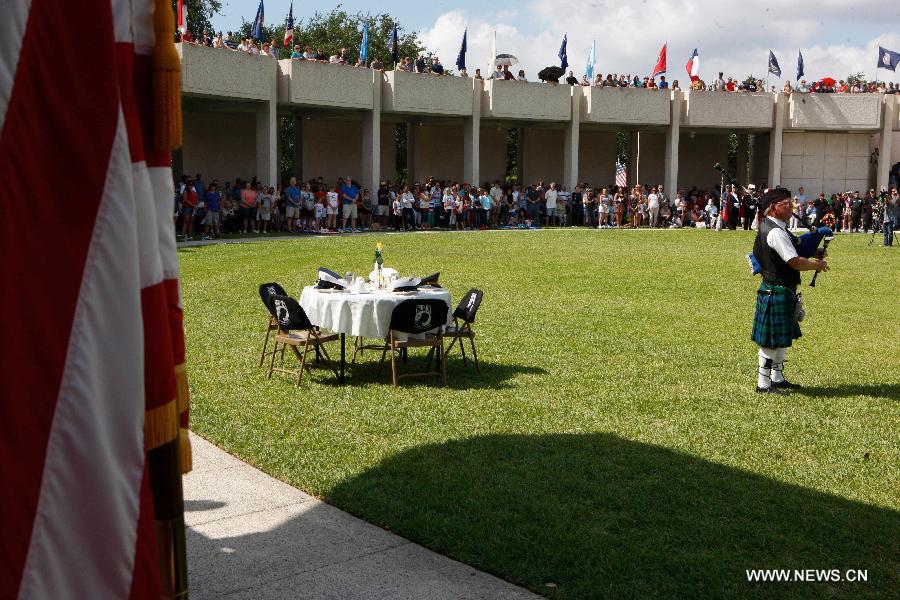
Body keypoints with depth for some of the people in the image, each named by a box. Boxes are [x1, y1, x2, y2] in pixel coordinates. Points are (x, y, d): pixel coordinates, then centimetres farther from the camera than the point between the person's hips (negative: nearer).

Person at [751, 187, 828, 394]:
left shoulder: (773, 228, 13)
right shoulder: (775, 233, -21)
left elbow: (791, 253, 20)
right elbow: (796, 262, -24)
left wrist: (813, 255, 6)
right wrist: (817, 264, -7)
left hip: (782, 291, 11)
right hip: (777, 292, -11)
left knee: (782, 338, 18)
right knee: (772, 340, -2)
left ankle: (777, 379, 28)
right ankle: (764, 384, 6)